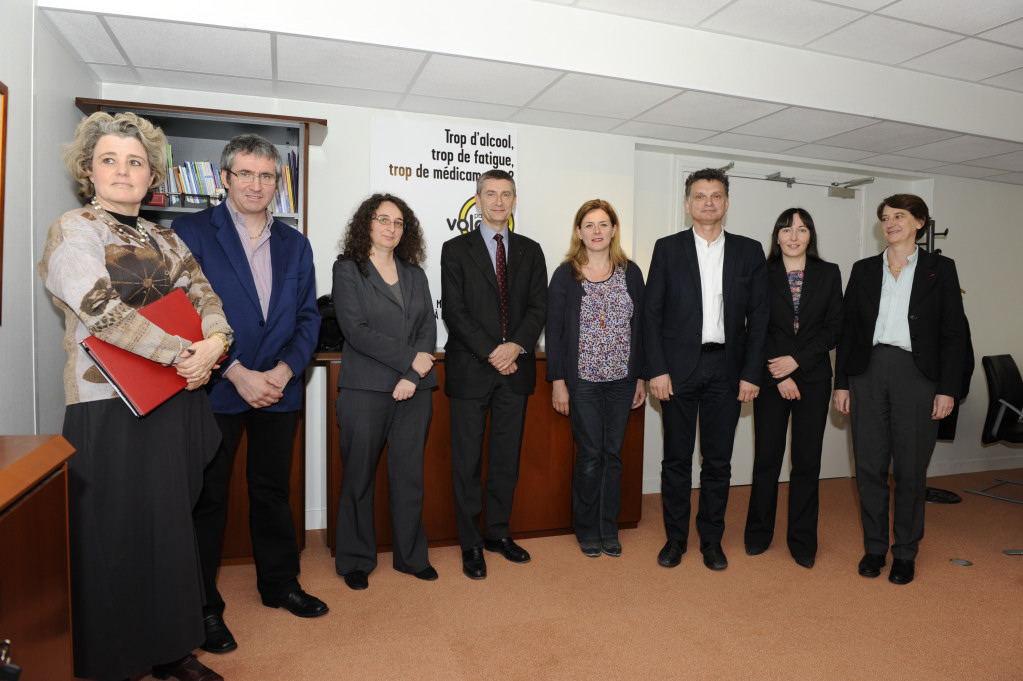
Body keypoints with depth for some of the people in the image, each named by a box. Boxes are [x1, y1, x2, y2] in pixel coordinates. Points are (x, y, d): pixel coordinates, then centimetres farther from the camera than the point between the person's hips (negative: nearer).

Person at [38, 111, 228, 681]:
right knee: (119, 535, 3)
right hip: (111, 407, -6)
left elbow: (205, 297, 8)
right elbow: (102, 310, -17)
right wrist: (183, 353, -16)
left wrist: (215, 342, -13)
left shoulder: (166, 240, 16)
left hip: (178, 400, 6)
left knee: (170, 528, 12)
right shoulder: (74, 230, -3)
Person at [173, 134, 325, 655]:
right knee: (208, 498, 8)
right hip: (215, 391, -4)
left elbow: (308, 316, 7)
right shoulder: (191, 232, -4)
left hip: (278, 390, 4)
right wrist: (238, 374, -16)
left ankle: (280, 585, 33)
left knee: (272, 492, 16)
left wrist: (283, 370, -8)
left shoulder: (295, 244, 10)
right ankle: (203, 606, 24)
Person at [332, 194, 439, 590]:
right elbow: (356, 330, -9)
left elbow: (429, 328, 7)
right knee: (359, 478, 5)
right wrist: (410, 358, -12)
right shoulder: (347, 270, 2)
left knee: (410, 475, 8)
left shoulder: (415, 274, 15)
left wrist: (413, 376, -7)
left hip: (415, 391, 4)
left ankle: (411, 557, 23)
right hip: (365, 390, -3)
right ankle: (356, 561, 22)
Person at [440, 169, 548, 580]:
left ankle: (498, 533, 26)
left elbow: (539, 306, 5)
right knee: (467, 461, 3)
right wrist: (491, 353, -14)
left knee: (507, 457, 11)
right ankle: (470, 544, 16)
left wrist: (516, 346, -12)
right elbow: (454, 311, -6)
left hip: (515, 368, 3)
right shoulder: (456, 249, 2)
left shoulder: (530, 250, 12)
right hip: (471, 369, -3)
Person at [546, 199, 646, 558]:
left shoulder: (630, 272, 6)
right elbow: (554, 330, -3)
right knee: (590, 455, 3)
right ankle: (587, 531, 21)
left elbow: (639, 326, 8)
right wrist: (558, 381, -7)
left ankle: (609, 530, 24)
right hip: (582, 380, -2)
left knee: (613, 453, 9)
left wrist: (641, 377, 6)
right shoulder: (566, 275, -1)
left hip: (622, 380, 3)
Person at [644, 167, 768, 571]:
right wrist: (657, 370, -8)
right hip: (679, 368, -1)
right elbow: (652, 312, 0)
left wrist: (751, 374, -2)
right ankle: (675, 538, 20)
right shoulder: (667, 249, 4)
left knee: (718, 461, 9)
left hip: (727, 369, 1)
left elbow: (758, 317, 6)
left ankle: (711, 540, 23)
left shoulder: (749, 251, 8)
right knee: (677, 459, 6)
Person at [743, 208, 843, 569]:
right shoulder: (763, 274, 2)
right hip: (770, 378, -1)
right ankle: (759, 533, 19)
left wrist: (797, 360, -10)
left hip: (813, 378, 1)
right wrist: (779, 375, -9)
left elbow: (833, 327, 2)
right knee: (767, 457, 3)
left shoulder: (829, 273, 7)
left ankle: (802, 541, 17)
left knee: (808, 460, 4)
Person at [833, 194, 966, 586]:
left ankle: (905, 553, 19)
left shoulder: (940, 269, 6)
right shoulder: (864, 270, 12)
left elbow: (953, 332, 2)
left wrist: (948, 388, -5)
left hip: (916, 374, -2)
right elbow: (848, 328, 10)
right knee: (869, 466, 5)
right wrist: (841, 382, 4)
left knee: (910, 469, 4)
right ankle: (874, 548, 19)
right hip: (868, 372, 2)